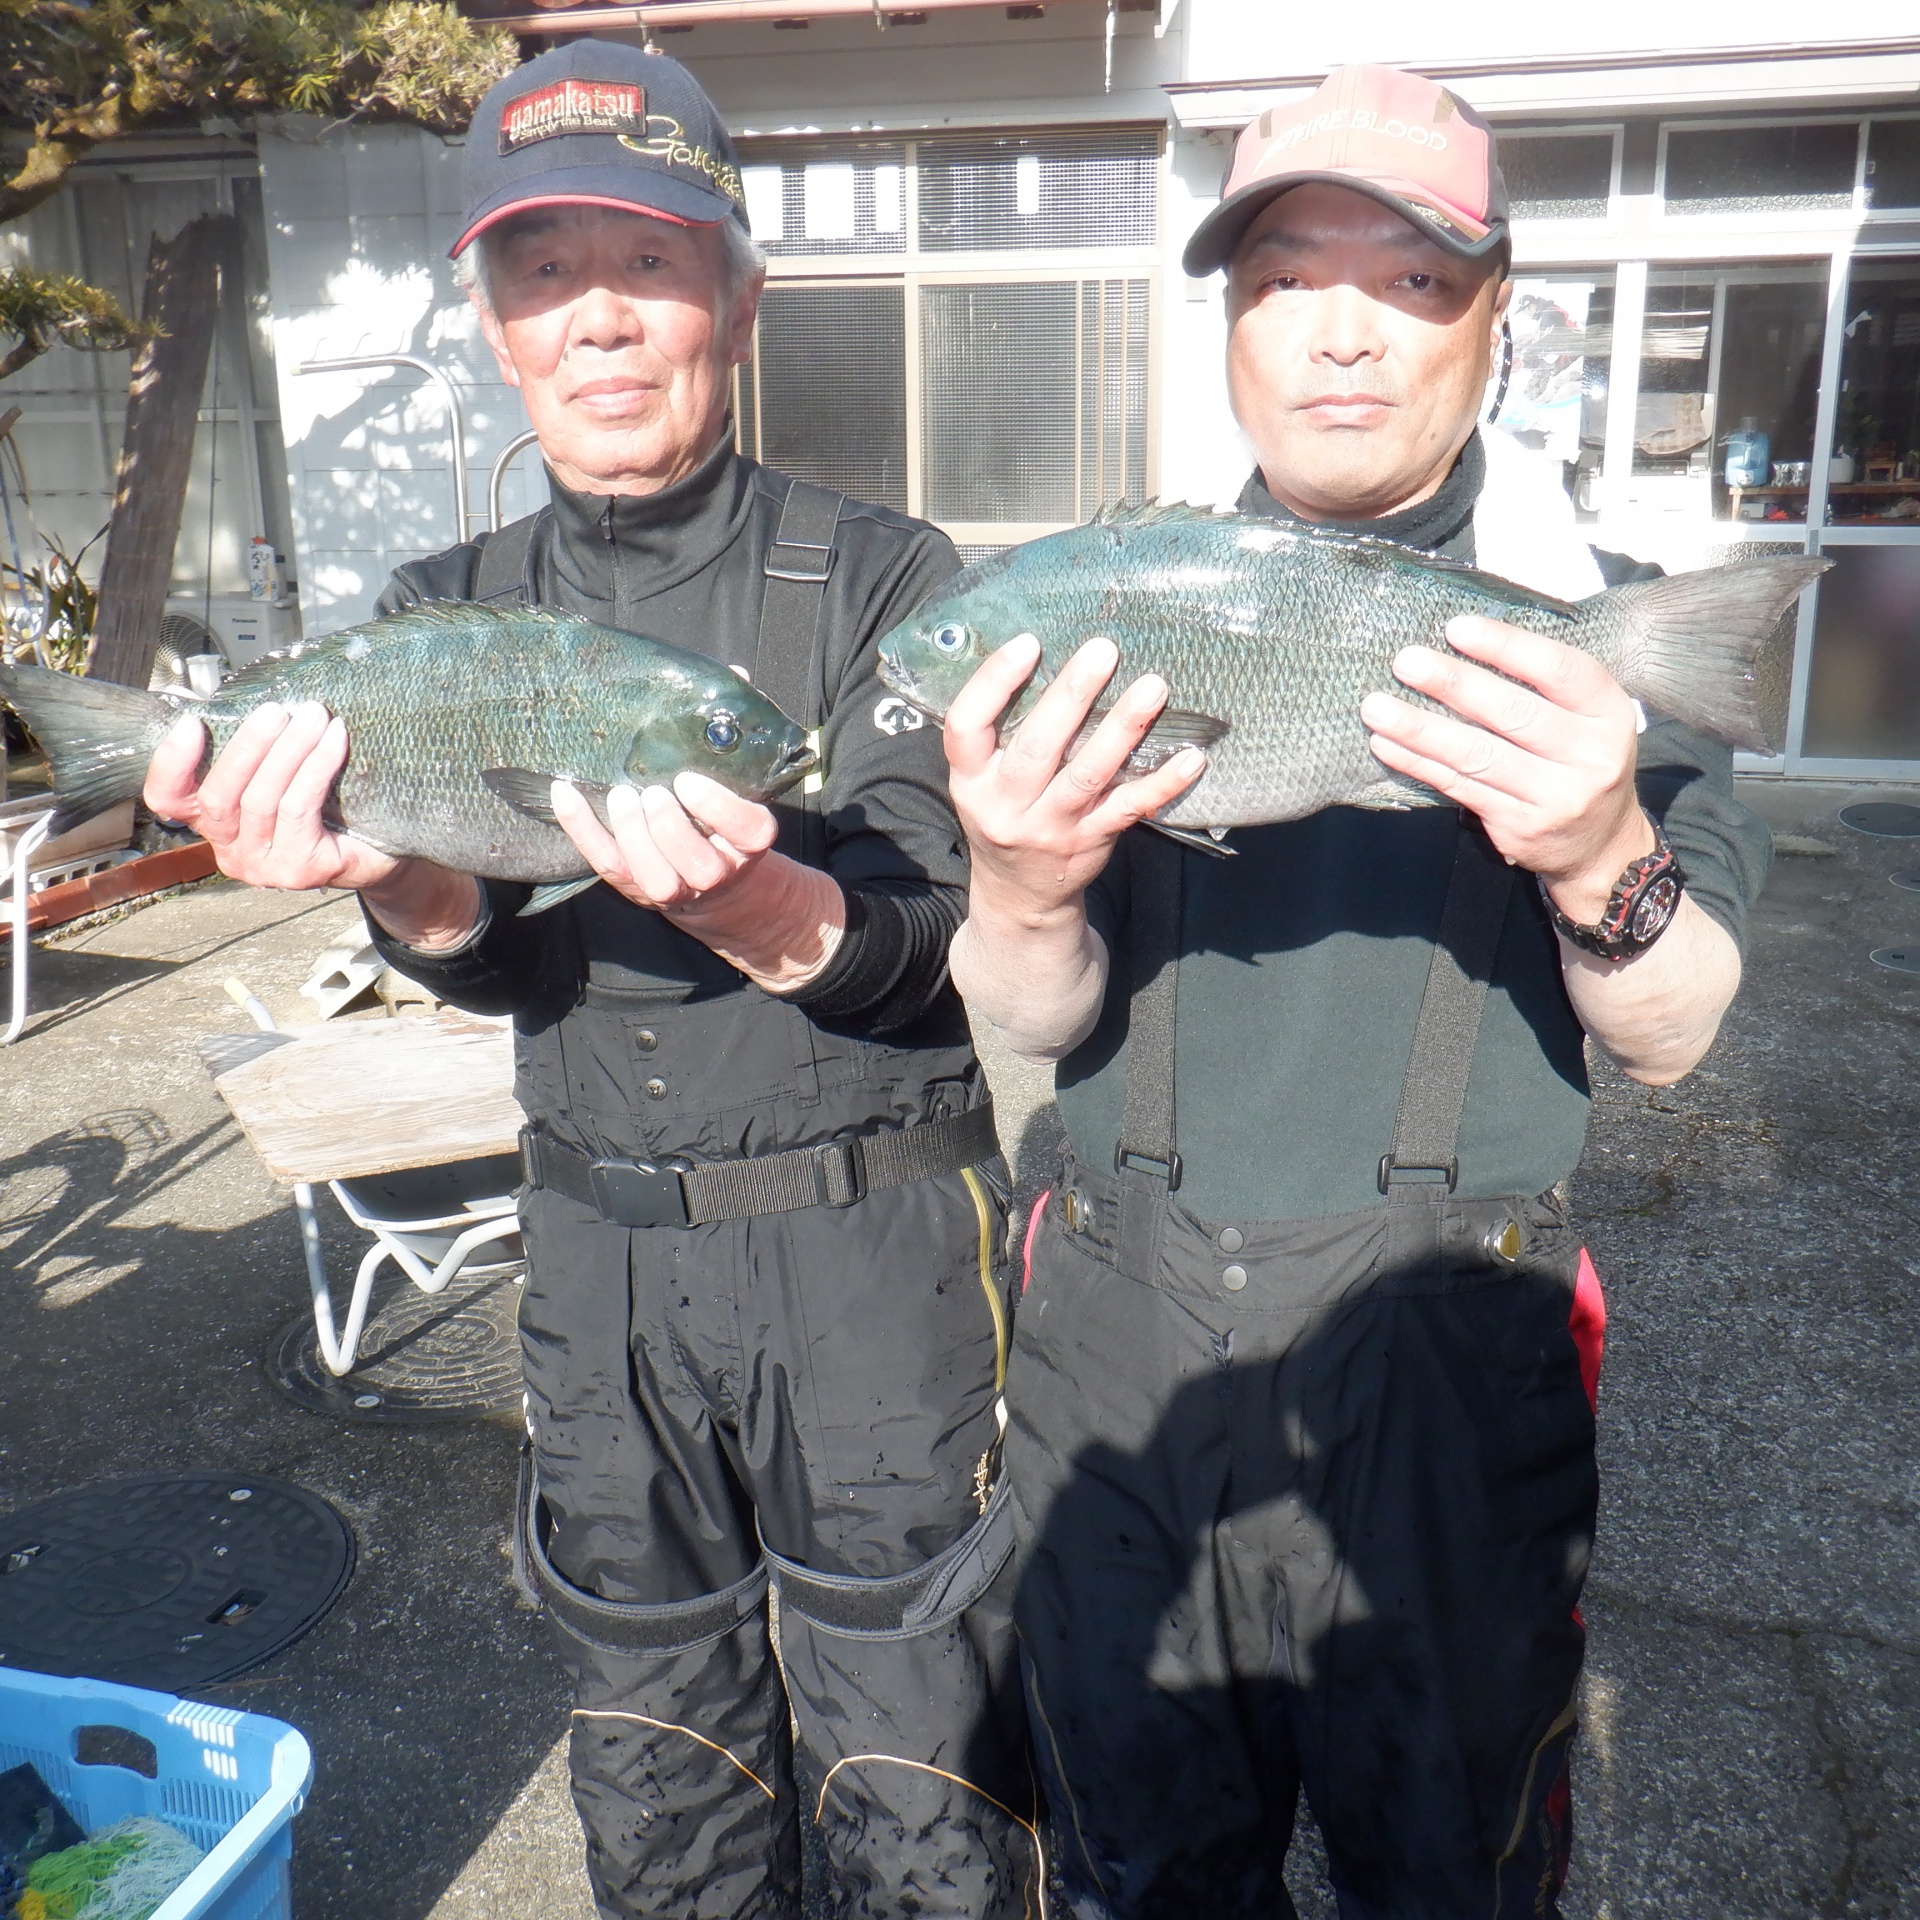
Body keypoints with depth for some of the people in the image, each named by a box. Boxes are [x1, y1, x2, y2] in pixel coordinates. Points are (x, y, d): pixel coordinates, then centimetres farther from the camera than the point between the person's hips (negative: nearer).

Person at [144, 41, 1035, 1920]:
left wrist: (750, 905, -37)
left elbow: (924, 938, -15)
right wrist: (389, 871, -30)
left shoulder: (880, 579, -6)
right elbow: (481, 954, -7)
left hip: (872, 1230, -3)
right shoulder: (449, 609, 6)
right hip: (596, 1251, 4)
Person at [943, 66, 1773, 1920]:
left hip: (1442, 1348, -1)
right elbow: (1044, 1022, -2)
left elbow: (1666, 1040, -7)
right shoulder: (1112, 612, 3)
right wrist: (1024, 892, -24)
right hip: (1120, 1325, 2)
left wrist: (1602, 863, -28)